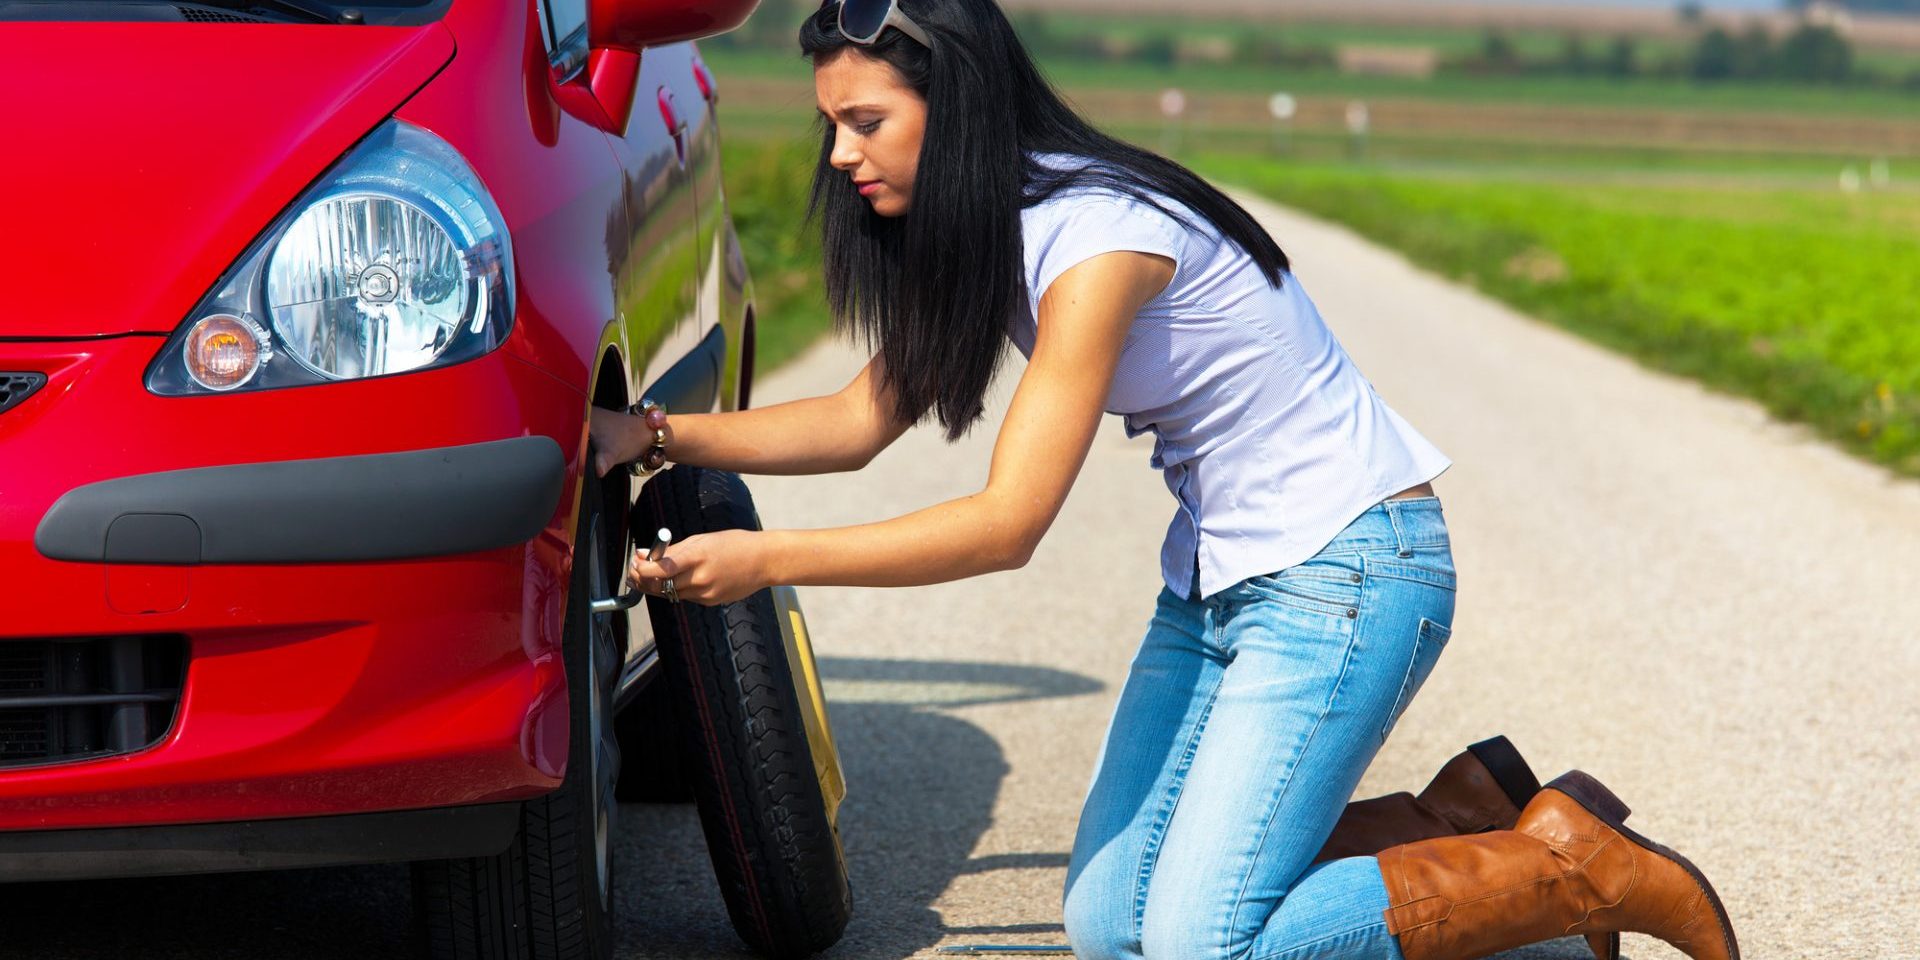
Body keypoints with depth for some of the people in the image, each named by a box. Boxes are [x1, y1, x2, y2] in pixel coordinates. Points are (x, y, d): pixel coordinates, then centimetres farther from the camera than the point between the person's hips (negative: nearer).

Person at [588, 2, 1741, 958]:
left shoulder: (1097, 241, -24)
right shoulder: (987, 232, 3)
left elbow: (1007, 524, -26)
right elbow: (866, 417, 7)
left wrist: (769, 559, -24)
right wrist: (655, 432, -4)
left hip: (1346, 573, -9)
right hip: (1221, 574, 9)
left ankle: (1576, 867, -2)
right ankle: (1463, 820, 12)